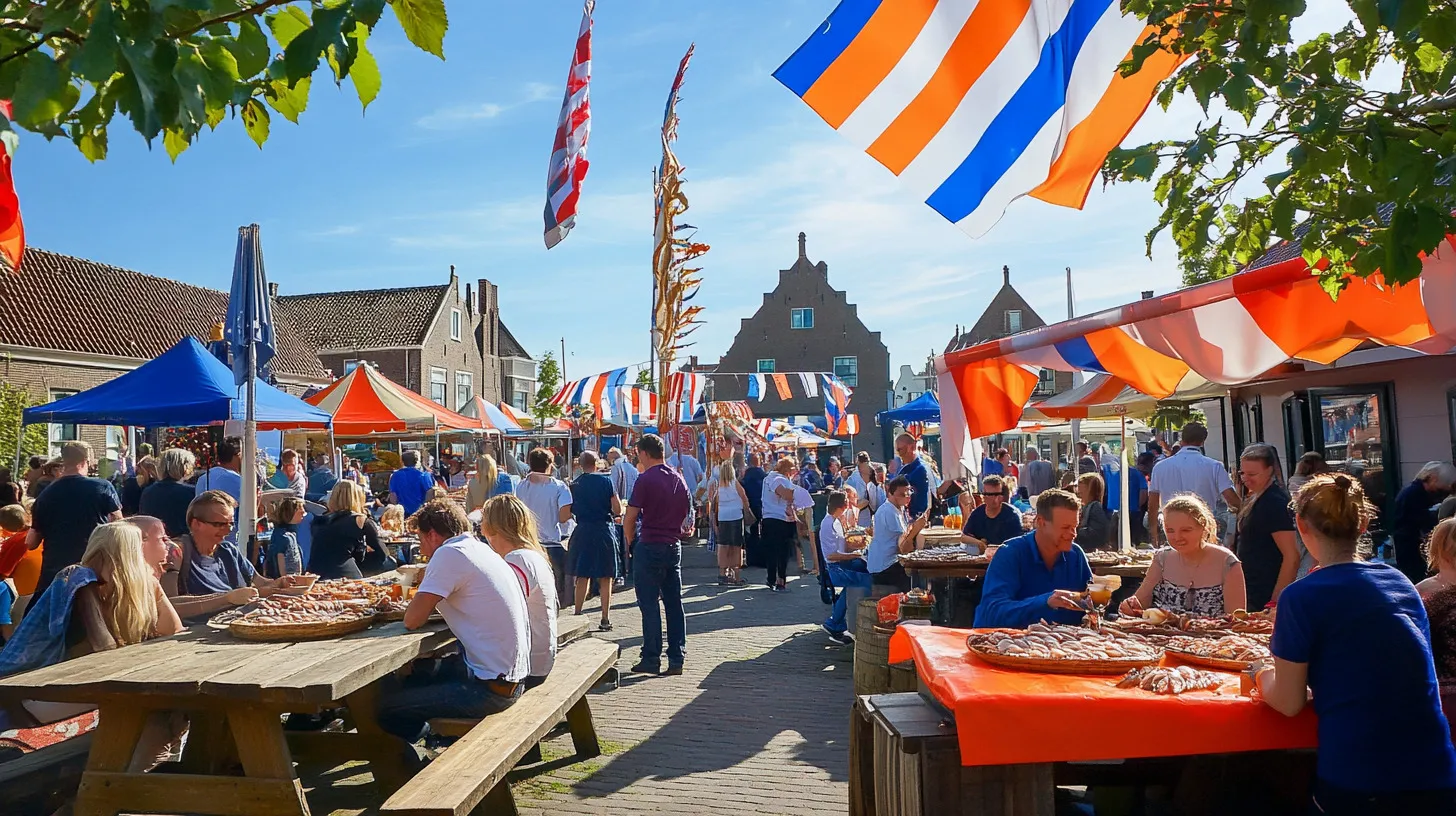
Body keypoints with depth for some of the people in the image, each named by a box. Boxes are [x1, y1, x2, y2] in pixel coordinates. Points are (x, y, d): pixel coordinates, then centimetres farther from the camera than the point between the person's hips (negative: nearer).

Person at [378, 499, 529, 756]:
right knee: (414, 674, 25)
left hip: (491, 687, -10)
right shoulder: (482, 550, 12)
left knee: (386, 707, -2)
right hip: (511, 676, 10)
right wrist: (430, 602, 7)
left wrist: (421, 603, 5)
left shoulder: (450, 554, -15)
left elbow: (412, 620, -15)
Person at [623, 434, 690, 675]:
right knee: (674, 603, 9)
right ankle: (676, 659, 12)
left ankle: (651, 659, 4)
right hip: (674, 546, 7)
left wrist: (630, 542, 3)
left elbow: (630, 519, -11)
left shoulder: (646, 479, -11)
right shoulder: (679, 479, 10)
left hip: (650, 547, -6)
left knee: (649, 605, 0)